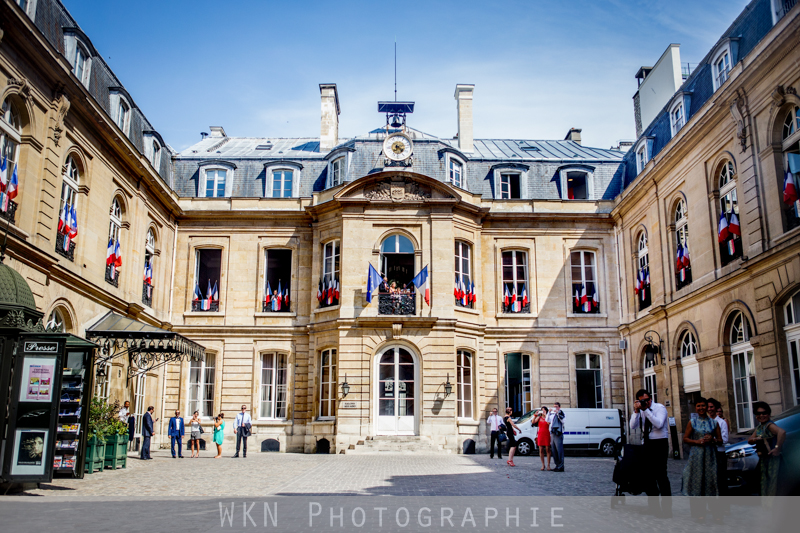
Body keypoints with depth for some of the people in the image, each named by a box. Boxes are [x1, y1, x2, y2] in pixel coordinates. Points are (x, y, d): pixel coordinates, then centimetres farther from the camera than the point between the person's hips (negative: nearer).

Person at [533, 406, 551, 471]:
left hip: (546, 434, -3)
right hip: (540, 434, 3)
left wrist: (545, 414, -19)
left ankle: (548, 465, 4)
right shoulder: (539, 417, 10)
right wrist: (535, 415, -11)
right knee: (541, 450, 3)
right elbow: (533, 422, -4)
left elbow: (548, 422, -20)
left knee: (547, 450, -2)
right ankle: (543, 465, 11)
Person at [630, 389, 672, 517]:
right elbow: (633, 426, -2)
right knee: (648, 474, 10)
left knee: (661, 475, -8)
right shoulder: (640, 411, 7)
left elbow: (658, 424, -22)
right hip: (647, 444, 6)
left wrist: (646, 410, -23)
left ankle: (667, 509, -2)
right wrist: (636, 411, -12)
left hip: (659, 444, -6)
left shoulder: (660, 408, -7)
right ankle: (654, 505, 22)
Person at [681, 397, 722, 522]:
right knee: (697, 480, -2)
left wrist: (712, 440, -9)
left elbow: (720, 439, 11)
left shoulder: (714, 422, 9)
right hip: (696, 454, -1)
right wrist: (697, 441, -11)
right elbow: (685, 439, 5)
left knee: (711, 480, -2)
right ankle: (698, 511, 3)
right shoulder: (692, 422, 5)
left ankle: (714, 510, 7)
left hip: (710, 455, 1)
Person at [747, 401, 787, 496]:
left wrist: (777, 448, -33)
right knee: (764, 480, 16)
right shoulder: (759, 427, 14)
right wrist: (754, 439, -5)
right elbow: (749, 440, 18)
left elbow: (782, 432, -36)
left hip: (772, 457, -10)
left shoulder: (770, 425, -15)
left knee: (773, 479, -11)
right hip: (763, 457, 10)